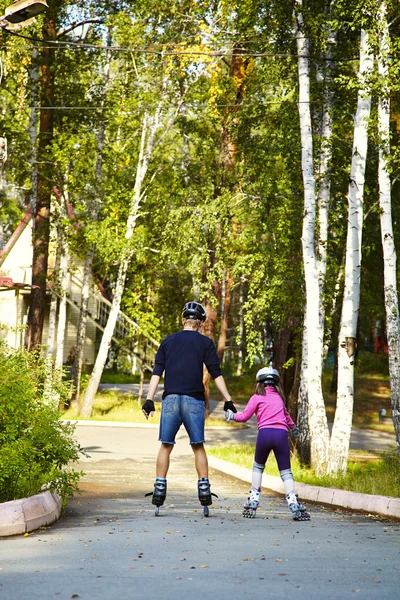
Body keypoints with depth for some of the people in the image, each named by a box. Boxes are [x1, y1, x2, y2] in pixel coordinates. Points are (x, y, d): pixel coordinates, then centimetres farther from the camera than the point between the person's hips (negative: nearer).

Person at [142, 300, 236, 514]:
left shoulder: (168, 341, 12)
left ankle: (159, 488, 0)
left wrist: (149, 399, 3)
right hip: (194, 400, -1)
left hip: (170, 400, 1)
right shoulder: (205, 343, 6)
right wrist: (228, 400, 4)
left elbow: (157, 372, 6)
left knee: (165, 446, 5)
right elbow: (216, 374, 1)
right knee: (198, 446, 5)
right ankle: (204, 487, 0)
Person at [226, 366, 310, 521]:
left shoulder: (257, 397, 11)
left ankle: (253, 502, 15)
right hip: (281, 433, 2)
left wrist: (232, 416, 25)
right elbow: (286, 415, 42)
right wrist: (293, 427, 59)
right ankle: (293, 503, -10)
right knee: (285, 471, 6)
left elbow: (244, 416, 6)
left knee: (258, 467, 20)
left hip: (265, 433, -2)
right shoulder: (279, 397, 24)